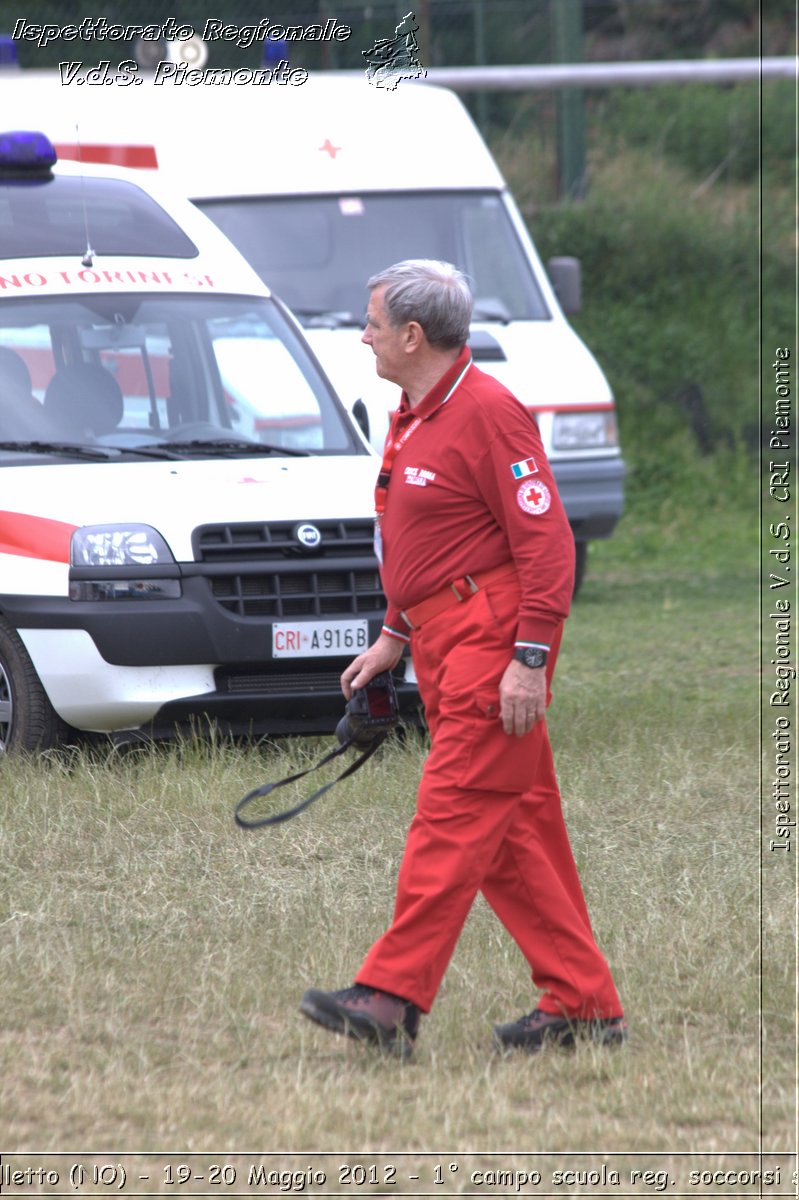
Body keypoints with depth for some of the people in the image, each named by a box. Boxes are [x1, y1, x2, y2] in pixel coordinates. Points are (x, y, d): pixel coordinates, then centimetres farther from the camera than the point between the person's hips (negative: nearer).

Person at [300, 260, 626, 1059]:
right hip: (444, 646, 10)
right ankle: (583, 1004, 12)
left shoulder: (487, 413, -14)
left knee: (452, 819, -12)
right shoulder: (413, 418, 17)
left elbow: (547, 542, -18)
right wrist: (393, 635, 22)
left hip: (492, 641, -10)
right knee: (516, 829, 9)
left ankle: (393, 999, -16)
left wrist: (529, 658, -22)